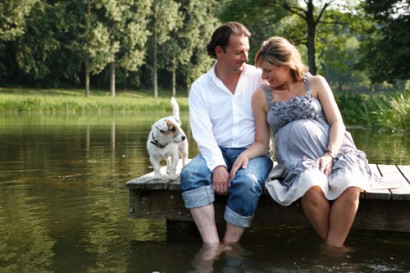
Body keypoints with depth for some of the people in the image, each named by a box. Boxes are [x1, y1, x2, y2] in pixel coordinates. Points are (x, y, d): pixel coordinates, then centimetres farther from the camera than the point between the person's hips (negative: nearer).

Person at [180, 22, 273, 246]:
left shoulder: (260, 78, 5)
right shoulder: (200, 87, 5)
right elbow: (203, 133, -6)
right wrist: (217, 165, -22)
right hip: (217, 152, 2)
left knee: (246, 182, -34)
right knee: (190, 174, -29)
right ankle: (211, 245, -32)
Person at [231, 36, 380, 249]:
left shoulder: (316, 83, 10)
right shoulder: (261, 96, 10)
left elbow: (337, 123, 5)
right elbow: (262, 142, 9)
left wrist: (329, 155, -12)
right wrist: (246, 154, -13)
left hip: (333, 151, 1)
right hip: (297, 159, -1)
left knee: (349, 185, -33)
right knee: (312, 189, -35)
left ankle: (334, 248, -21)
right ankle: (334, 246, -16)